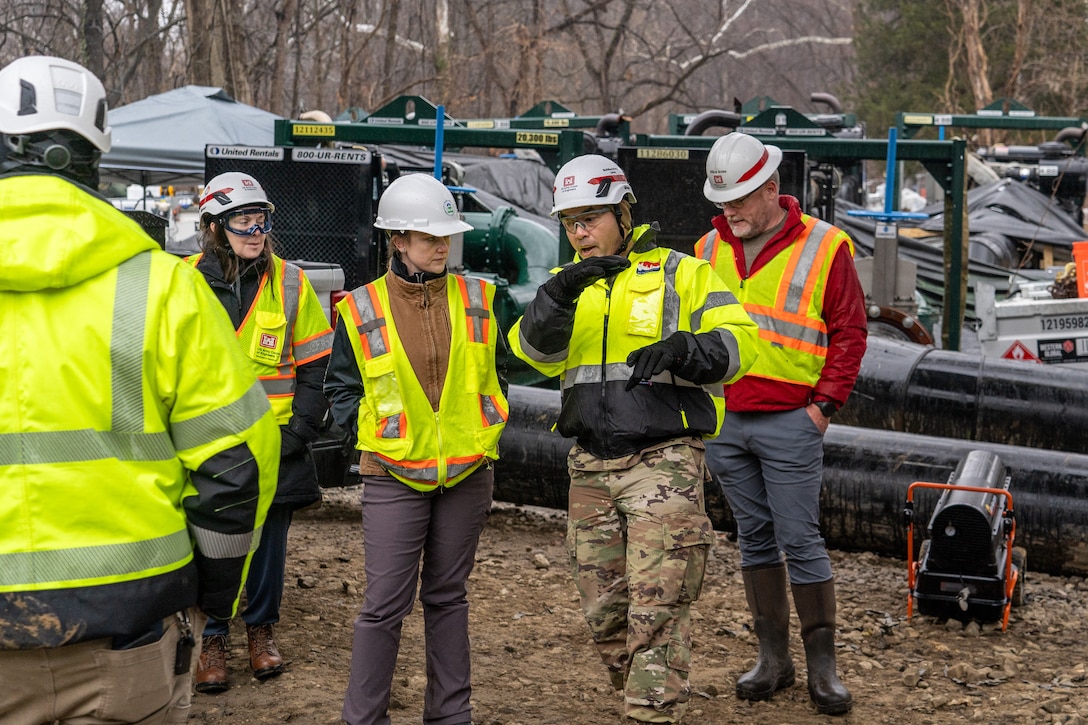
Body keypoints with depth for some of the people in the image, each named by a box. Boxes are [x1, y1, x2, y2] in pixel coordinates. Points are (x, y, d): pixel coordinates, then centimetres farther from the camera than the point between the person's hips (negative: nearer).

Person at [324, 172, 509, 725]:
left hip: (467, 472, 3)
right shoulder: (363, 310, -3)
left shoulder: (476, 299, 4)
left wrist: (487, 428, 6)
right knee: (385, 605, -3)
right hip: (395, 476, -3)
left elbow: (496, 371, 15)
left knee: (448, 596, 13)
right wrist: (371, 431, -5)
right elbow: (340, 387, 5)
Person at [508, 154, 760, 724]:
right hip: (591, 468, 5)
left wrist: (679, 349, -25)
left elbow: (738, 341, -6)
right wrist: (561, 290, -23)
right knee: (604, 609, 11)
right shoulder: (568, 287, 14)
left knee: (656, 608, -10)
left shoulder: (680, 273, 2)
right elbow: (534, 350, -5)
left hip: (664, 463, -5)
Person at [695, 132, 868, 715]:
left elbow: (849, 332, -2)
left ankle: (823, 666, 5)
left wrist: (824, 404, -8)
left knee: (801, 540, -4)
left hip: (789, 424, -4)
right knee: (755, 539, 11)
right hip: (722, 423, 5)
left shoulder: (823, 247, -3)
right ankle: (772, 658, 19)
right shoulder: (709, 250, 10)